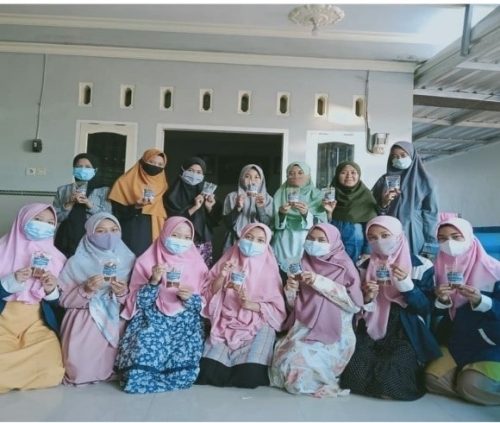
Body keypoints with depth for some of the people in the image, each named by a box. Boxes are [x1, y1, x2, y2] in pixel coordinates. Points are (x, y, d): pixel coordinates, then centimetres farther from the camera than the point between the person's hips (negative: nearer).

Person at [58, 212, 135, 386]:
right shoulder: (78, 262, -4)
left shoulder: (128, 259, 2)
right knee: (81, 364, -19)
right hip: (84, 319, -2)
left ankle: (110, 370, 13)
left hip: (115, 318, 2)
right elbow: (64, 300, -2)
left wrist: (122, 293, -17)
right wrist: (86, 290, -19)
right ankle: (83, 372, 16)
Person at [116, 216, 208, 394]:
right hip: (152, 319, -1)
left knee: (184, 370, -24)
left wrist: (190, 297, -16)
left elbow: (203, 304, 5)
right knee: (141, 364, -27)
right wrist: (153, 282, -19)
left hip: (185, 321, 1)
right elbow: (138, 302, -2)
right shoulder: (147, 261, 3)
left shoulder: (197, 264, 8)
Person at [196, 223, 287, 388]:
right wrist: (221, 277, -14)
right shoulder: (228, 261, 7)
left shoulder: (268, 269, 1)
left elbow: (277, 310, -3)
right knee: (208, 371, -19)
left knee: (250, 375, -23)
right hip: (225, 324, 2)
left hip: (257, 326, -1)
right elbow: (208, 296, 3)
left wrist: (250, 304, -17)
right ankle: (230, 371, 12)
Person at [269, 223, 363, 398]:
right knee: (284, 357, -17)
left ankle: (316, 380, 8)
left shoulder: (344, 266, -4)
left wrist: (321, 282, -20)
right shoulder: (304, 264, 9)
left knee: (299, 361, -24)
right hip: (304, 328, 5)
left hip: (333, 333, -5)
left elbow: (356, 302, -16)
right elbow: (294, 304, 13)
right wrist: (291, 288, -9)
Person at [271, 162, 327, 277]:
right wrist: (281, 213, -14)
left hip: (308, 246, -1)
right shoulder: (280, 194, 7)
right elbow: (274, 224, 6)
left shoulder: (317, 195, 3)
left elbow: (322, 225, -4)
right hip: (284, 246, 1)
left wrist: (306, 213, -20)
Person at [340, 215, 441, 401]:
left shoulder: (421, 266, -3)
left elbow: (426, 307, -8)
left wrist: (406, 283, -22)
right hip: (371, 332, 3)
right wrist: (367, 298, -13)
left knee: (389, 381, -24)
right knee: (355, 376, -19)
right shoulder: (364, 268, 6)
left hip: (406, 334, -2)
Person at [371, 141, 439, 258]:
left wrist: (430, 247, -6)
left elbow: (431, 214, 0)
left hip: (415, 237, -1)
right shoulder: (384, 180, 9)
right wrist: (383, 204, -12)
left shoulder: (425, 181, 3)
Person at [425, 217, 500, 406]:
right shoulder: (439, 268, -3)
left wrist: (481, 301, -31)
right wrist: (442, 300, -21)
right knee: (433, 378, -11)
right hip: (455, 339, 4)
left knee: (473, 386, -21)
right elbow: (436, 311, 1)